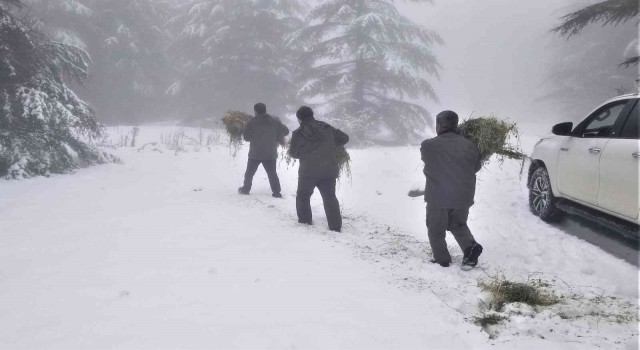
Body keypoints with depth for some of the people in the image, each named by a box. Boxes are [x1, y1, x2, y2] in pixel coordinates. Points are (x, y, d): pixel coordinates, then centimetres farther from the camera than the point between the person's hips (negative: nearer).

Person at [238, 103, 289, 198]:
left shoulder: (252, 122, -10)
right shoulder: (275, 122, -1)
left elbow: (247, 137, -7)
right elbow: (285, 131, 4)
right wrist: (278, 138, 17)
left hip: (255, 154, -2)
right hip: (270, 154, 2)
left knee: (250, 172, 16)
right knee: (272, 173, 9)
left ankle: (246, 189, 25)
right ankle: (276, 192, 4)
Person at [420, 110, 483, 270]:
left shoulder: (428, 145, -11)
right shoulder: (469, 146, -4)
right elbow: (476, 167, 10)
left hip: (438, 197, -3)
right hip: (463, 197, 3)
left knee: (436, 229, 16)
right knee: (458, 225, 23)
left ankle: (442, 259, 19)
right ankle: (471, 247, 2)